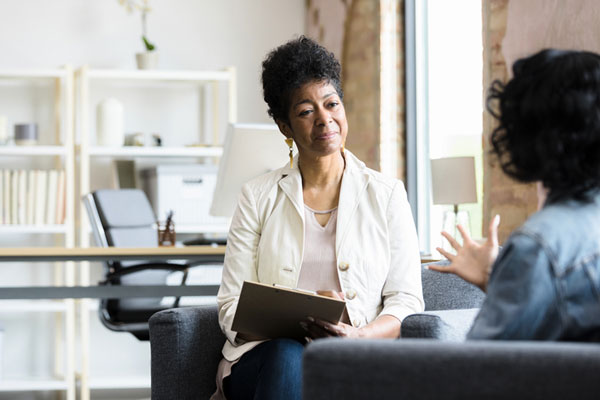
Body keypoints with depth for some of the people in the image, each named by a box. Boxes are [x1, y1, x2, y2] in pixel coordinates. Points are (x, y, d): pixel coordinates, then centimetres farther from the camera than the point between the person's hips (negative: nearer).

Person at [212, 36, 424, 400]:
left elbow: (406, 300, 7)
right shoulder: (258, 198, 13)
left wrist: (359, 336, -15)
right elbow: (232, 308, 7)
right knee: (288, 355, -36)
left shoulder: (387, 195, 13)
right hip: (264, 359, 1)